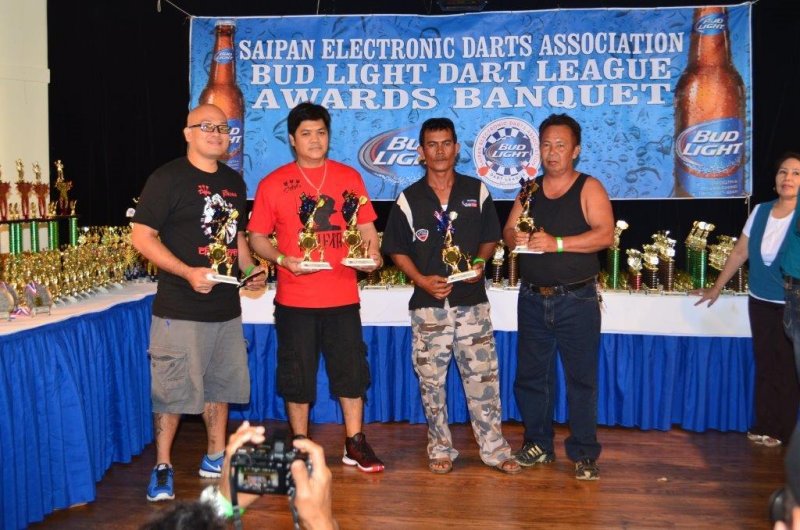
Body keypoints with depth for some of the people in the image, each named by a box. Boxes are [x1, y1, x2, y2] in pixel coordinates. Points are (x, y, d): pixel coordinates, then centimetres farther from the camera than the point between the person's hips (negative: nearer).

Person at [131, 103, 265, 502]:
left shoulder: (234, 181, 14)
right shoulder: (168, 178, -7)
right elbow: (142, 236, -11)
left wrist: (249, 269, 6)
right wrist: (188, 272, -21)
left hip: (227, 306, 7)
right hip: (180, 308, -7)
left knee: (221, 383, 15)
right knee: (171, 388, -1)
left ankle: (215, 458, 29)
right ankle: (162, 467, 14)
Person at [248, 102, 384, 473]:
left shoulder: (349, 177, 6)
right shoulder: (272, 183, 1)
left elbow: (366, 227, 11)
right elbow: (257, 237, 4)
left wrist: (372, 254, -9)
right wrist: (283, 259, -14)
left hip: (342, 296, 2)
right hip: (294, 299, -1)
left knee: (351, 369, 7)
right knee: (297, 375, 8)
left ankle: (355, 444, 22)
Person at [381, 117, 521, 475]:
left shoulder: (477, 191, 5)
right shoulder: (409, 199, 2)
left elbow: (490, 237, 12)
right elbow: (397, 249, 4)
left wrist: (480, 262, -8)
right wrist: (422, 280, -11)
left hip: (472, 301, 1)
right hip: (428, 303, 0)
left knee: (483, 376, 3)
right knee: (431, 380, 7)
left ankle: (494, 448, 15)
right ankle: (440, 449, 22)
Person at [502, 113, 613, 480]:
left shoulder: (589, 188, -3)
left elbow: (605, 234, -16)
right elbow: (508, 231, 11)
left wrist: (556, 242, -25)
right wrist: (516, 237, -13)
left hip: (577, 299, -5)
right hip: (533, 298, 5)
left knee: (581, 378, 1)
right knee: (531, 374, 11)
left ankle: (584, 453, 14)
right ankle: (538, 444, 26)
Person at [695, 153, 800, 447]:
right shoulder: (760, 211, 3)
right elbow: (740, 252, 11)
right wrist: (717, 287, 16)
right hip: (760, 303, 4)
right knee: (764, 365, 12)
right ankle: (763, 427, 25)